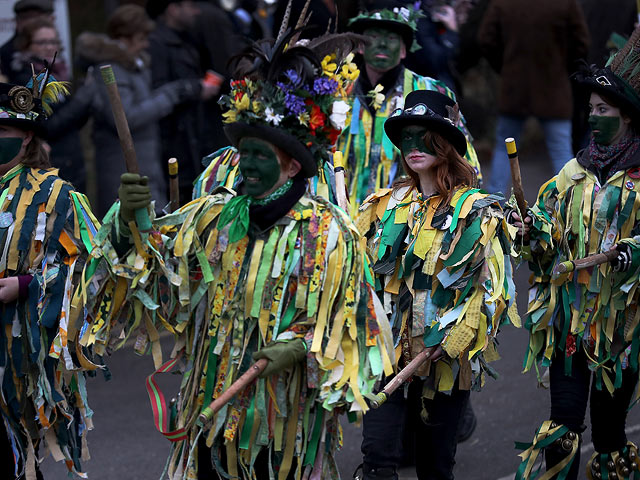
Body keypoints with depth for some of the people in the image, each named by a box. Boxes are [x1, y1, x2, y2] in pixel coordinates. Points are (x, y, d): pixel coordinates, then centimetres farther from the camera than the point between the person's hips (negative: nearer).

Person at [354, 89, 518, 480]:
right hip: (389, 349, 3)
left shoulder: (476, 211, -4)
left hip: (447, 359, -3)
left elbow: (492, 290, -9)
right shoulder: (387, 204, 10)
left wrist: (450, 342, -17)